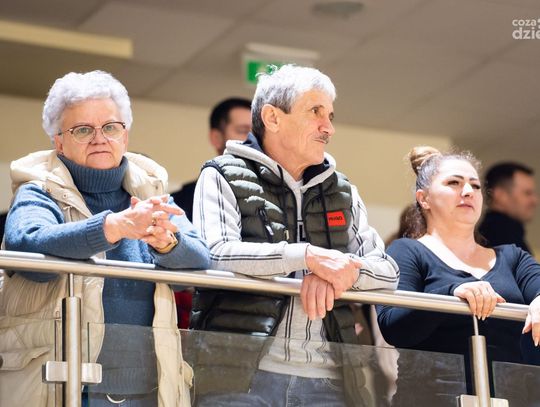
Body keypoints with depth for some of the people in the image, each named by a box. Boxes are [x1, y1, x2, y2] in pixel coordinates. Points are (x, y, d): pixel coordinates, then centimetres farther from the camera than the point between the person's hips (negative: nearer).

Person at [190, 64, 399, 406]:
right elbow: (216, 255, -12)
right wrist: (307, 256, -15)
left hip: (326, 379, 4)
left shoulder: (342, 192, 21)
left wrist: (340, 271, -9)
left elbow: (388, 271, 13)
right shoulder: (223, 177, 6)